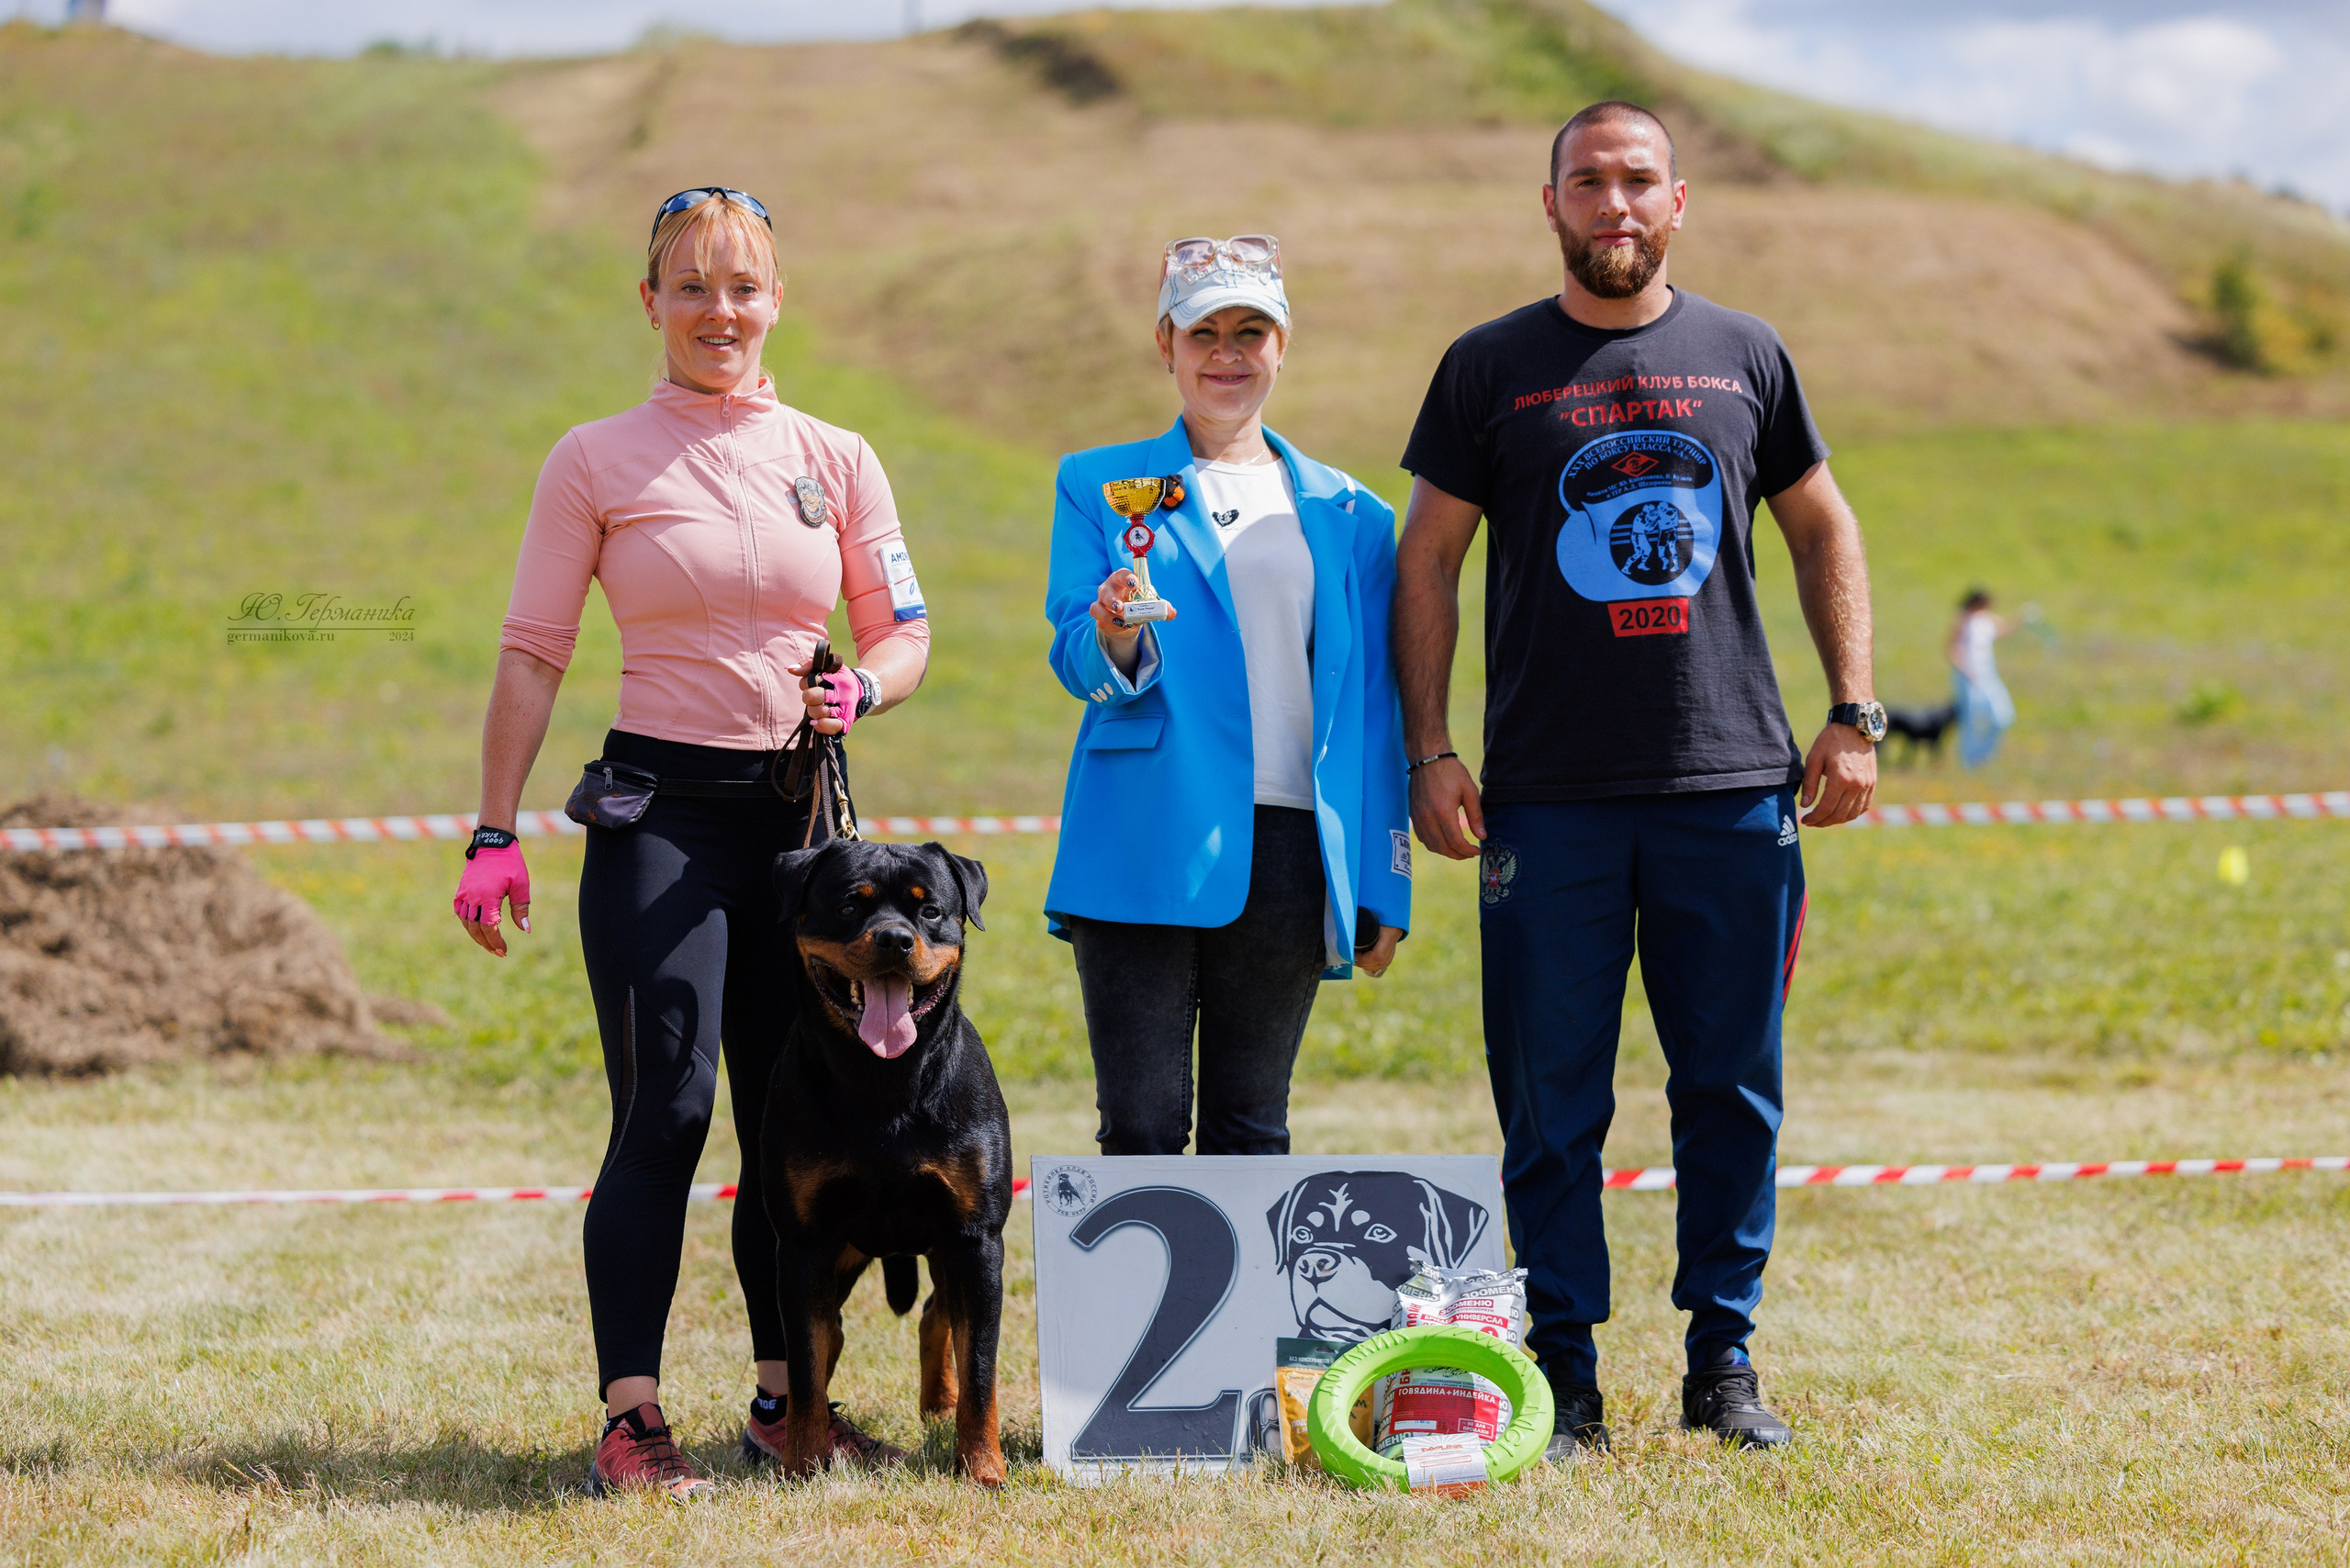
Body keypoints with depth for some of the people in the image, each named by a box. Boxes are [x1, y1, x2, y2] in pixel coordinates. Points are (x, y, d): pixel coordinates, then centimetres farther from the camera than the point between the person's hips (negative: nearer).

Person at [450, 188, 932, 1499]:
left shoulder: (836, 460, 9)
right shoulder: (597, 462, 1)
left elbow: (907, 636, 13)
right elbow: (533, 653, 1)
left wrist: (859, 691, -10)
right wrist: (497, 834, -5)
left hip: (803, 809, 4)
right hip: (661, 805, -4)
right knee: (666, 1115, -11)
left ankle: (788, 1399, 17)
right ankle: (631, 1421, -9)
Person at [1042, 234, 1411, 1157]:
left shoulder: (1347, 514, 14)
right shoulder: (1102, 487, 9)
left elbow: (1374, 710, 13)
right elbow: (1075, 656, 0)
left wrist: (1386, 888, 8)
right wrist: (1113, 639, -25)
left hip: (1288, 849, 2)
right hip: (1146, 850, -2)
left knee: (1251, 1130, 6)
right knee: (1143, 1129, -5)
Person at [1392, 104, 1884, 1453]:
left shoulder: (1745, 356, 9)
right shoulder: (1491, 369, 5)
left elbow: (1824, 530, 16)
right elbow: (1428, 562, 6)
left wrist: (1856, 717, 8)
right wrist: (1430, 753, -2)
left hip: (1732, 786, 1)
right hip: (1547, 796, -1)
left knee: (1733, 1086, 4)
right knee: (1553, 1100, 1)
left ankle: (1723, 1359, 14)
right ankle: (1566, 1373, 9)